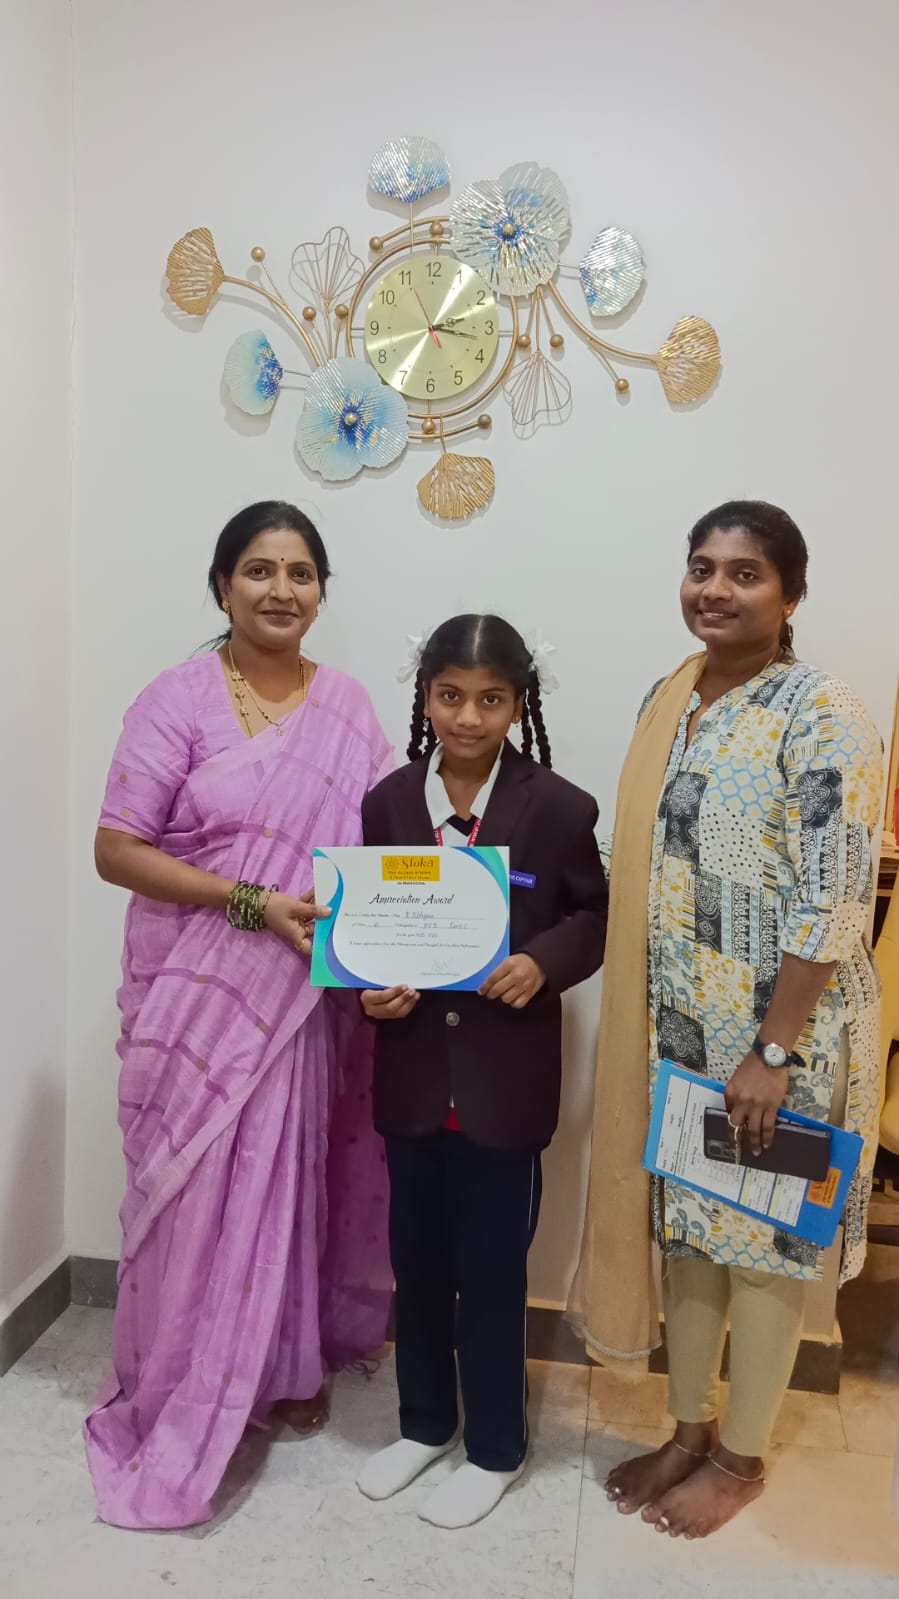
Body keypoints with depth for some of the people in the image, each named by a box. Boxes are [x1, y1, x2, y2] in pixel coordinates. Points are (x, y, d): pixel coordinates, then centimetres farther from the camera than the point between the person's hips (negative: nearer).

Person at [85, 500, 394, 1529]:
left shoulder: (347, 708, 5)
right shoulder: (178, 700, -8)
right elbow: (116, 851, -12)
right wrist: (253, 902, -21)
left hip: (308, 998, 4)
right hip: (196, 993, -3)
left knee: (293, 1176, 15)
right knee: (199, 1189, 6)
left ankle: (288, 1364, 38)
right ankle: (178, 1401, 29)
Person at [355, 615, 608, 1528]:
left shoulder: (559, 809, -8)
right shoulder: (387, 803, -1)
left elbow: (595, 917, 0)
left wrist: (543, 963, -19)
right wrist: (372, 989, -14)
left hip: (506, 1080, -3)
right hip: (413, 1073, 3)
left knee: (491, 1269, 10)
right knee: (416, 1261, 18)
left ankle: (494, 1447, 33)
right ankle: (424, 1423, 42)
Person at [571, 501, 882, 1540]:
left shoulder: (822, 720, -16)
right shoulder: (668, 703, 7)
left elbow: (831, 905, -19)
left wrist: (773, 1053, -19)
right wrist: (646, 1020, 13)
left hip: (778, 1034, -7)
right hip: (676, 1029, 7)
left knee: (761, 1240, 10)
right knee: (686, 1223, 17)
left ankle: (740, 1459, 32)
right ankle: (690, 1432, 38)